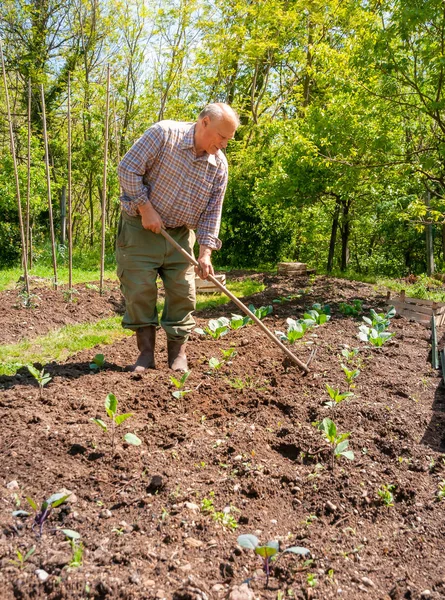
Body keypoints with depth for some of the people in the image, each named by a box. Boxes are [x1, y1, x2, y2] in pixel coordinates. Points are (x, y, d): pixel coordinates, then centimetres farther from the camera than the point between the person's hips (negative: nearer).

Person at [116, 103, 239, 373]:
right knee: (140, 290, -3)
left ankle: (178, 353, 15)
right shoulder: (164, 133, -16)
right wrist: (146, 209, -19)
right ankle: (146, 352, 10)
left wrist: (205, 252, -10)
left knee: (183, 293, 2)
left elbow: (212, 212, -1)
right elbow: (128, 168, -16)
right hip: (141, 227, -4)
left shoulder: (219, 164, -3)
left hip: (180, 234, 4)